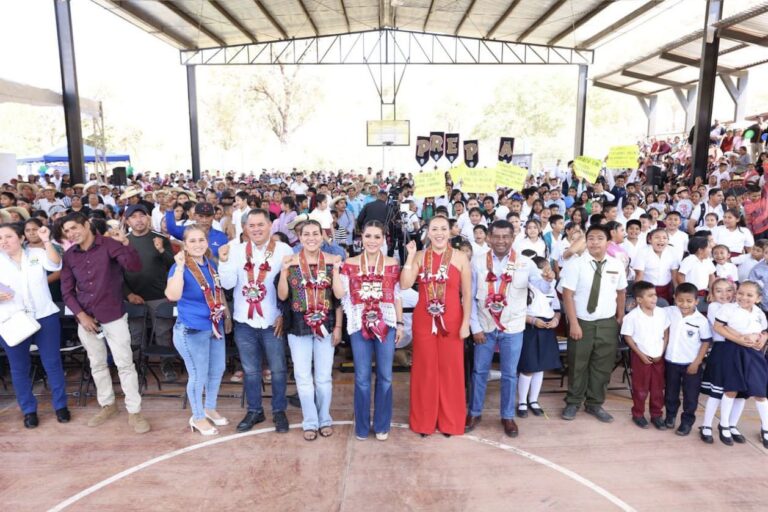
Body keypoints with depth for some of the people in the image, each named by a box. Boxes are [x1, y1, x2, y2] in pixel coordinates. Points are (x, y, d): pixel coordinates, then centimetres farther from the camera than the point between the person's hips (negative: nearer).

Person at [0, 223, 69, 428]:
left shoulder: (37, 254, 3)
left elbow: (55, 265, -16)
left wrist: (47, 242, -26)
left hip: (45, 317, -1)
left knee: (52, 362, 6)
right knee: (19, 368, 11)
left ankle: (60, 405, 20)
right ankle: (28, 410, 26)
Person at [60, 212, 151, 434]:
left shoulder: (109, 244, -10)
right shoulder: (69, 255, 4)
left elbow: (135, 267, -23)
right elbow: (67, 291, 6)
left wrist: (125, 243, -36)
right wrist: (80, 314, -5)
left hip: (113, 315, -5)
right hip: (86, 318, 5)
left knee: (125, 363, -1)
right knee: (97, 365, 16)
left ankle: (134, 412, 7)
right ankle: (107, 405, 33)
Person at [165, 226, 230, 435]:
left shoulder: (211, 265, 4)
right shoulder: (179, 267, -15)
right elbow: (173, 296, -33)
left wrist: (227, 316, 16)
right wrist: (180, 267, -35)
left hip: (215, 326, 7)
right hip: (192, 330, -7)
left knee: (217, 371, 18)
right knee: (198, 375, 6)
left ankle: (210, 408, 41)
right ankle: (198, 417, 28)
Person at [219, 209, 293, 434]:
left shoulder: (283, 249, -7)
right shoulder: (236, 250, 2)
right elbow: (228, 284, -4)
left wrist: (285, 314, -9)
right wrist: (224, 261, -18)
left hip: (273, 322, -2)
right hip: (244, 322, 3)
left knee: (278, 370, 10)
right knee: (250, 370, 16)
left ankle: (279, 411, 27)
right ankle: (254, 410, 32)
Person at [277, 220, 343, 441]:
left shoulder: (333, 261, -4)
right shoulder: (290, 261, -3)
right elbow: (282, 296, -3)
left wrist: (338, 326, -4)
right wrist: (283, 271, -17)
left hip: (325, 325, 0)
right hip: (299, 326, 0)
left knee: (324, 377, 10)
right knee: (303, 377, 8)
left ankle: (325, 419, 29)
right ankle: (310, 421, 24)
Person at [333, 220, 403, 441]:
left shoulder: (392, 264, 3)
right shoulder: (350, 264, 3)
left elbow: (397, 296, 5)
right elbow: (340, 293, -6)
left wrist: (400, 323, 2)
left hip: (386, 325, 0)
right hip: (360, 326, 0)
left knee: (385, 377, 8)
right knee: (362, 378, 7)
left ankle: (382, 425, 23)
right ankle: (362, 427, 22)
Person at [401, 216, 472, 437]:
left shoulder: (460, 258, -2)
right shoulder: (420, 256, 3)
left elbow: (467, 294, -2)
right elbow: (404, 285, -8)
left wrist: (466, 322, -7)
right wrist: (410, 256, -12)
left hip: (451, 321, -1)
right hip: (423, 320, 1)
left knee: (450, 369, 7)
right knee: (425, 369, 9)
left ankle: (449, 421, 25)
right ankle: (424, 421, 24)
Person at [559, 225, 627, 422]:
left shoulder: (616, 265, 1)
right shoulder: (576, 264, -11)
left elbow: (621, 292, 12)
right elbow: (567, 294, -12)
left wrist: (620, 317, 9)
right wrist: (573, 323, -15)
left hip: (608, 324, 3)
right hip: (582, 322, -3)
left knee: (603, 366, 12)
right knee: (577, 365, 9)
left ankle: (595, 404, 30)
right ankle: (573, 403, 27)